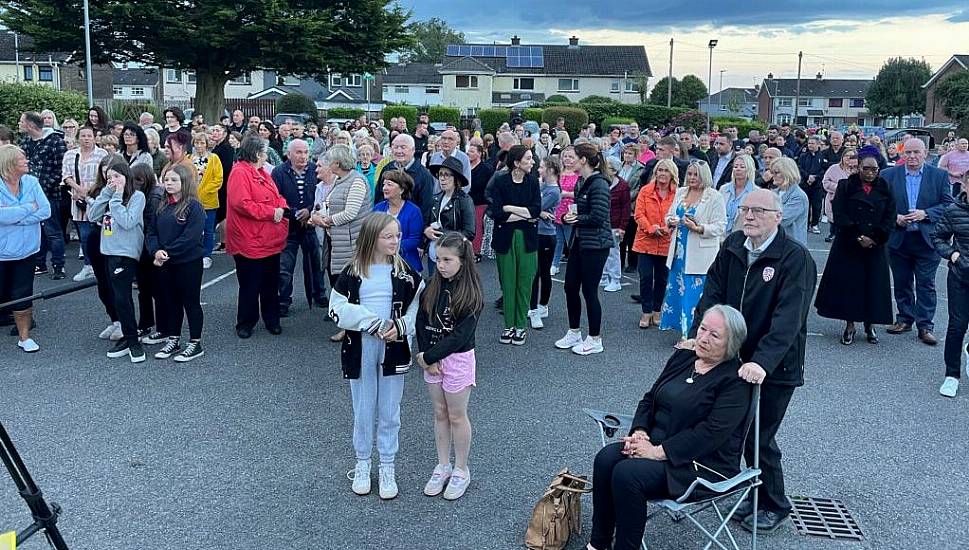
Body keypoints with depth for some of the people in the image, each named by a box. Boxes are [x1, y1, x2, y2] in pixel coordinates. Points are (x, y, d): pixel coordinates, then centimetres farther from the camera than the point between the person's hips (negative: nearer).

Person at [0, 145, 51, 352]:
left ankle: (24, 336, 21)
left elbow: (45, 211, -12)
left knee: (22, 295, 7)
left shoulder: (31, 182, -4)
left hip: (25, 249, 2)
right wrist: (29, 208, -16)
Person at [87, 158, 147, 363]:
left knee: (122, 298, -11)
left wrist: (117, 197, -13)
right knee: (118, 297, 11)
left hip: (126, 253, -7)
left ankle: (133, 341, 0)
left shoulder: (137, 196, -8)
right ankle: (127, 337, 20)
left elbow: (127, 222, -18)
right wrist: (107, 192, -4)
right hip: (109, 252, 7)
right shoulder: (108, 194, 12)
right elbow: (92, 215, 1)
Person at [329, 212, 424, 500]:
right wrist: (374, 323, -19)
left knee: (389, 413, 10)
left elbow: (419, 306, 1)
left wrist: (401, 327, -17)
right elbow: (337, 309, -8)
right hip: (360, 349, 0)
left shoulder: (403, 271, -2)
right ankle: (362, 465, 30)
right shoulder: (351, 271, -5)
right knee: (363, 411, 12)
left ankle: (388, 469, 24)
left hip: (393, 349, 1)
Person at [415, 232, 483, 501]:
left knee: (457, 416, 7)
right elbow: (421, 323, -1)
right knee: (439, 413, 15)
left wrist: (428, 357, -16)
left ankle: (461, 470, 23)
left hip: (457, 359, -5)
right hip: (431, 358, 5)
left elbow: (460, 336, -19)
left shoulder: (471, 295, -16)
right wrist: (427, 359, -11)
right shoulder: (433, 287, -1)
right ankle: (443, 466, 29)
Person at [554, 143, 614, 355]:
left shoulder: (599, 184, -16)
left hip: (595, 244, -9)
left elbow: (598, 217, -22)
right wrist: (568, 217, -2)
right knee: (570, 287, 13)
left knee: (589, 290, -1)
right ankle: (574, 333, 28)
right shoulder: (581, 182, 12)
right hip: (579, 241, 9)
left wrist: (576, 218, -8)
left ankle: (595, 340, 13)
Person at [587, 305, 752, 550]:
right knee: (606, 458, -19)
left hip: (703, 463, -7)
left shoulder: (735, 381, -12)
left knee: (627, 474, -28)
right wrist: (640, 433, -6)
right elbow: (650, 399, 14)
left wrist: (659, 451, -23)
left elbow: (712, 432, -21)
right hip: (656, 444, 7)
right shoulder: (682, 357, 11)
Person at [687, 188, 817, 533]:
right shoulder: (733, 246, 1)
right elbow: (713, 293, 1)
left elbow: (787, 318, -26)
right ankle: (747, 495, 32)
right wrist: (697, 334, -12)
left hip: (774, 367, -5)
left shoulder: (796, 258, -17)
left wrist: (762, 362, -36)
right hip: (734, 358, 6)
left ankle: (775, 506, 26)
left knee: (759, 438, 3)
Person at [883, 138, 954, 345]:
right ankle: (904, 319, 25)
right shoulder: (888, 175, 2)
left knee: (926, 285, 1)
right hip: (898, 240, 1)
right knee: (901, 283, 12)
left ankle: (925, 326, 7)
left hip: (927, 240, -1)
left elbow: (948, 204, -1)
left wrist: (925, 214, -15)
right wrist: (895, 217, -13)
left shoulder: (940, 176, 1)